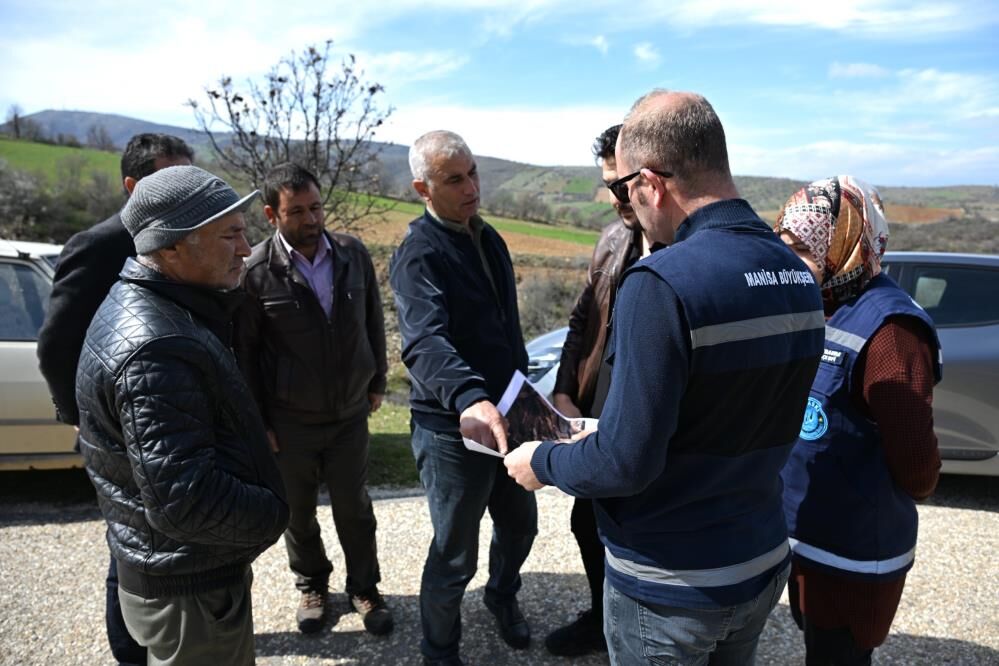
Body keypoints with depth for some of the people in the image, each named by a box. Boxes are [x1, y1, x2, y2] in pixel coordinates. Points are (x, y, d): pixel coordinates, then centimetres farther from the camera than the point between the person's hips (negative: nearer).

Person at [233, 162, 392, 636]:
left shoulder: (352, 254, -5)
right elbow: (244, 354, -7)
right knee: (297, 512, 16)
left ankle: (364, 587, 35)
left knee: (354, 508, 14)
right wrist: (256, 423, -4)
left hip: (350, 413, 2)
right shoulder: (255, 272, -14)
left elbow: (373, 322, 7)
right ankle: (312, 585, 41)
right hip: (289, 421, -1)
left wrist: (376, 383, 10)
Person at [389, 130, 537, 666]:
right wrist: (469, 398, -53)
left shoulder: (487, 238, 7)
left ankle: (502, 597, 53)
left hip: (504, 414, 8)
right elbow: (426, 341, -36)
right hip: (453, 428, -7)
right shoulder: (419, 253, -18)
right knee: (455, 557, 8)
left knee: (520, 525, 24)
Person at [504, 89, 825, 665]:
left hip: (671, 584, -7)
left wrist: (543, 461, -6)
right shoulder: (799, 276, -1)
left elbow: (626, 463, -26)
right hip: (765, 565, 7)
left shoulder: (661, 284, -26)